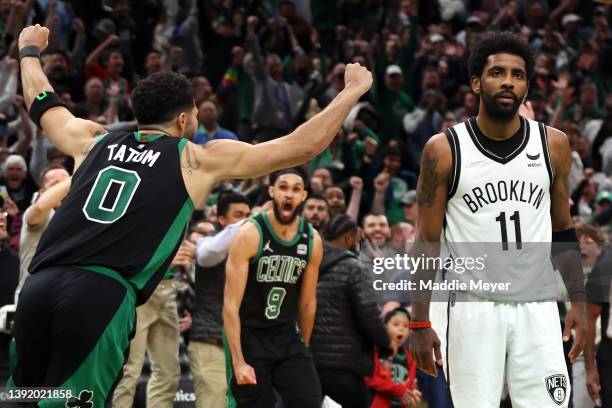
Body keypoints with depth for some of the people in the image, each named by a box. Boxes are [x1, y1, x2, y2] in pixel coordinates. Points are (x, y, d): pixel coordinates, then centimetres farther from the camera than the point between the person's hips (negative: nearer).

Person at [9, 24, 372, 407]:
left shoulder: (94, 141, 21)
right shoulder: (199, 159, 10)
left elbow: (40, 100, 41)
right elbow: (302, 145, 12)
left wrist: (30, 50, 62)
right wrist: (354, 90, 25)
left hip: (38, 287, 5)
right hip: (101, 297, -5)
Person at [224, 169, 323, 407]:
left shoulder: (312, 240, -1)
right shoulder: (250, 235, -14)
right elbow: (231, 304, -16)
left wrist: (304, 349, 17)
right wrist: (238, 362, -20)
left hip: (288, 338, 4)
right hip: (250, 338, -4)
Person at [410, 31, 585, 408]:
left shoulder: (553, 145, 4)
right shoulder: (444, 150, -3)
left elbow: (563, 231, 13)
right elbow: (428, 242, 0)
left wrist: (579, 302, 4)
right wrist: (420, 323, -5)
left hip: (538, 308, 2)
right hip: (473, 308, -2)